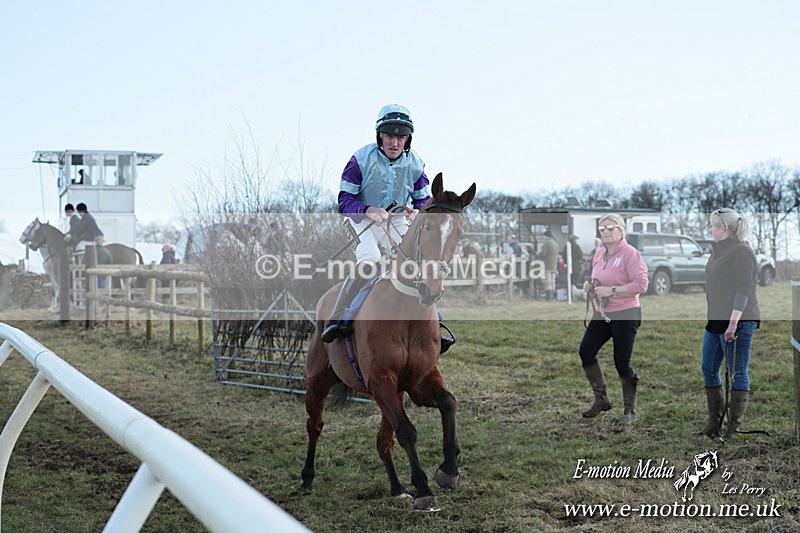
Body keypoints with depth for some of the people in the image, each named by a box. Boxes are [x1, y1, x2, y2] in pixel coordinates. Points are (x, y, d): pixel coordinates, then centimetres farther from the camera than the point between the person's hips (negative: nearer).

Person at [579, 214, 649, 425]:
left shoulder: (630, 253, -13)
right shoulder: (599, 254, 9)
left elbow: (641, 284, -19)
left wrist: (611, 290, -24)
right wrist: (590, 286, 3)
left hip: (625, 316, -7)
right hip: (601, 314, 7)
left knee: (623, 363, -2)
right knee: (585, 352, 1)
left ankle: (630, 411, 14)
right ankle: (601, 399, 18)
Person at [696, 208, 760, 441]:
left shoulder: (742, 251, -12)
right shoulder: (718, 250, 17)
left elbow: (743, 290, -18)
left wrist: (733, 323, -24)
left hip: (737, 323, -10)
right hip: (716, 321, 10)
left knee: (738, 374, -2)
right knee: (708, 370, 11)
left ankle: (733, 429, 4)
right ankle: (714, 425, 20)